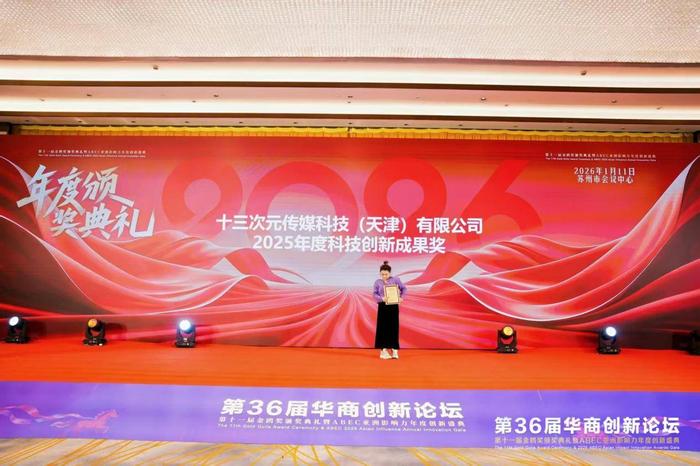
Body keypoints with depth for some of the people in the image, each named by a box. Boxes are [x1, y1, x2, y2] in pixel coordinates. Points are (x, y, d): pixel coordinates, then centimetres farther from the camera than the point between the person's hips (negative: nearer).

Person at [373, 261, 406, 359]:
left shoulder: (395, 280, 2)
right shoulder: (377, 282, 3)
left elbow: (403, 288, 6)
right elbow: (375, 294, -3)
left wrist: (401, 297, -10)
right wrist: (382, 298, -22)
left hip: (393, 306, 0)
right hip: (382, 307, 0)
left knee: (394, 328, 1)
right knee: (383, 328, 0)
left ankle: (394, 350, 8)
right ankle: (383, 350, 7)